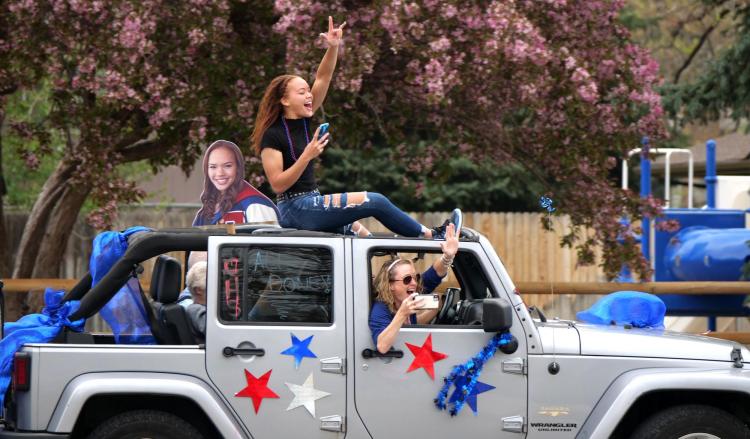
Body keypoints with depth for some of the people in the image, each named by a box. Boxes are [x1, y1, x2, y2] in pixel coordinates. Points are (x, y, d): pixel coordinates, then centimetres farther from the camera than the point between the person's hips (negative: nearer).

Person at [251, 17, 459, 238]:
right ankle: (432, 236, 2)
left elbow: (323, 78, 4)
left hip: (310, 206, 10)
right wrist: (307, 155, -29)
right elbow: (277, 184, -20)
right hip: (296, 209, -10)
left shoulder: (302, 121, 8)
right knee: (375, 201, -10)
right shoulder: (273, 135, -14)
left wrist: (333, 47, -10)